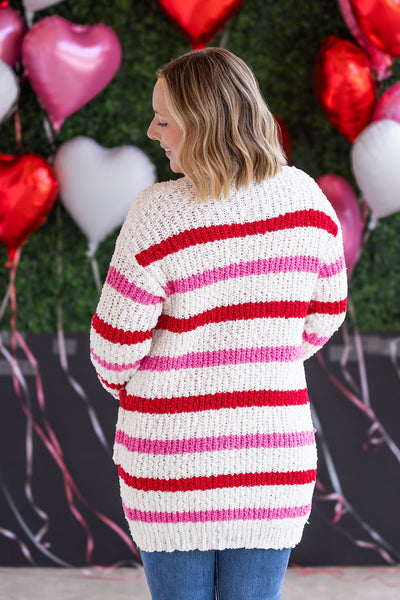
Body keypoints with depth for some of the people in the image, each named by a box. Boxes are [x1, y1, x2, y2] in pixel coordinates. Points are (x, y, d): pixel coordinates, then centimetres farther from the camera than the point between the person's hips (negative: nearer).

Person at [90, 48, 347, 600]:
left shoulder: (160, 215, -18)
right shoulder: (305, 197, -5)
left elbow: (116, 343, -11)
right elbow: (324, 316, 7)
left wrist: (120, 382, 12)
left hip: (174, 455, -3)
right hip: (272, 452, 3)